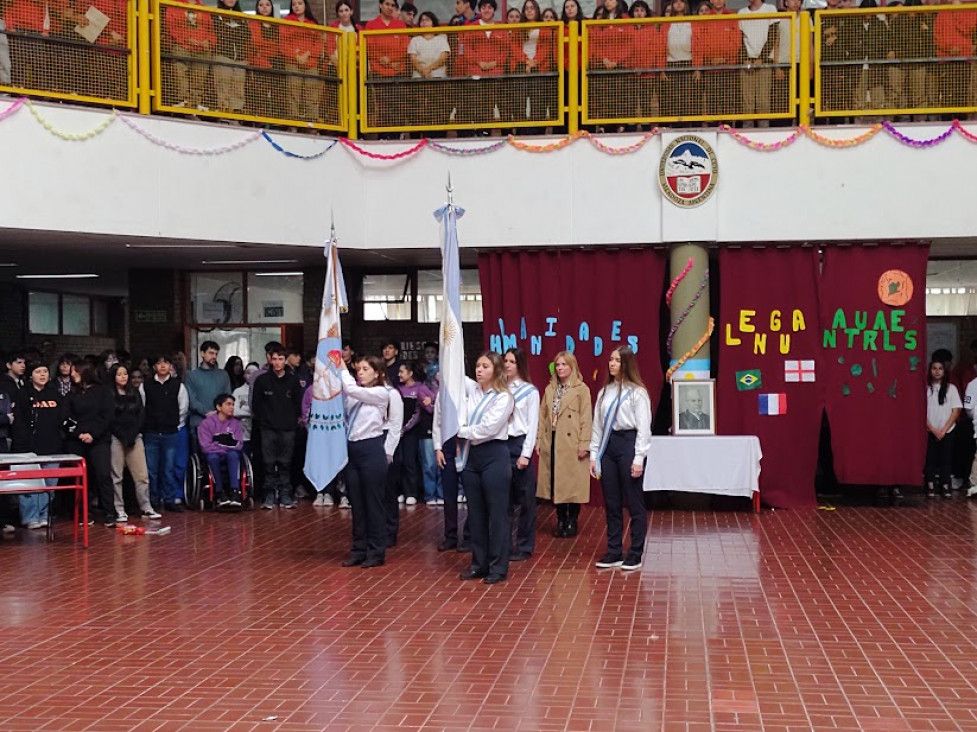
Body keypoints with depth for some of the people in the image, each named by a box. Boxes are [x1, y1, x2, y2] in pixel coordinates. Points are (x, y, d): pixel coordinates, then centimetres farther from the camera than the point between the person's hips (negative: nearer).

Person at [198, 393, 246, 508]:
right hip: (213, 459, -2)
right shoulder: (207, 423, -3)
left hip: (231, 458, 2)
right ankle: (220, 493, -28)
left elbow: (239, 445, -3)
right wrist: (228, 446, -13)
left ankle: (235, 492, -39)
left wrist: (219, 445, -14)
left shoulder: (236, 423, 6)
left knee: (233, 454, -32)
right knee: (213, 456, -36)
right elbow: (206, 447, -12)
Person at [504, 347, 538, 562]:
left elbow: (532, 425, -3)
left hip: (520, 444, -3)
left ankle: (524, 546, 13)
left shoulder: (530, 391, -1)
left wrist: (526, 454, -9)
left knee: (525, 498, 4)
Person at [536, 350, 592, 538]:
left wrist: (584, 444, -12)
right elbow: (543, 415, 12)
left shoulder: (581, 389, -4)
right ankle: (561, 521, 17)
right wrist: (539, 439, 5)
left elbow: (586, 418, -7)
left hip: (571, 444, -5)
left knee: (572, 483, 0)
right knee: (555, 482, 7)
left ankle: (572, 522, 12)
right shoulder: (550, 389, 13)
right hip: (552, 442, 5)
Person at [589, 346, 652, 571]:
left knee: (634, 503, 1)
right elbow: (597, 425, 13)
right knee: (611, 504, 10)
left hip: (628, 444, -6)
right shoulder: (604, 392, 12)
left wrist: (639, 458, -13)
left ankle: (635, 554, 10)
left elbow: (644, 427, -9)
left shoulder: (637, 392, -5)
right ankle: (614, 552, 18)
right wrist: (594, 455, 8)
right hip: (608, 446, 6)